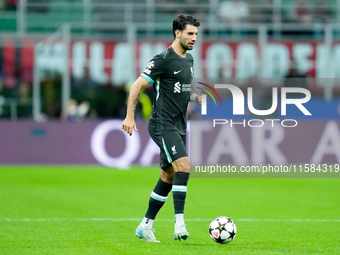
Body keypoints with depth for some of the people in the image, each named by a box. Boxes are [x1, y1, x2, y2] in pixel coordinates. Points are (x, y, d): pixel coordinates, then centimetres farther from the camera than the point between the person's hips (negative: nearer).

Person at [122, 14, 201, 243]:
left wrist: (196, 97, 6)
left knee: (169, 177, 10)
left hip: (179, 127, 9)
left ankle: (145, 226, 19)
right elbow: (137, 86, -11)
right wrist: (130, 117, -16)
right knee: (184, 166, -23)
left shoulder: (189, 60, 14)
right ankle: (180, 224, -25)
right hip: (163, 124, -9)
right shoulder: (163, 59, -12)